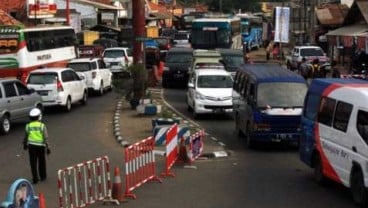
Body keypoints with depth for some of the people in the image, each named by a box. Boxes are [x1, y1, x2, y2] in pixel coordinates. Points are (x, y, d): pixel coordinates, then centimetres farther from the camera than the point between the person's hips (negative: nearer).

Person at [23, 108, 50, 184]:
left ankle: (35, 179, 3)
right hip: (41, 146, -1)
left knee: (33, 163, 5)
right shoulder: (42, 126, -10)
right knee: (41, 162, 16)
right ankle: (43, 176, 28)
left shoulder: (28, 126, -3)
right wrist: (48, 147, -6)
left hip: (31, 146, 1)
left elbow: (25, 137, 8)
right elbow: (46, 138, -12)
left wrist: (25, 144, 25)